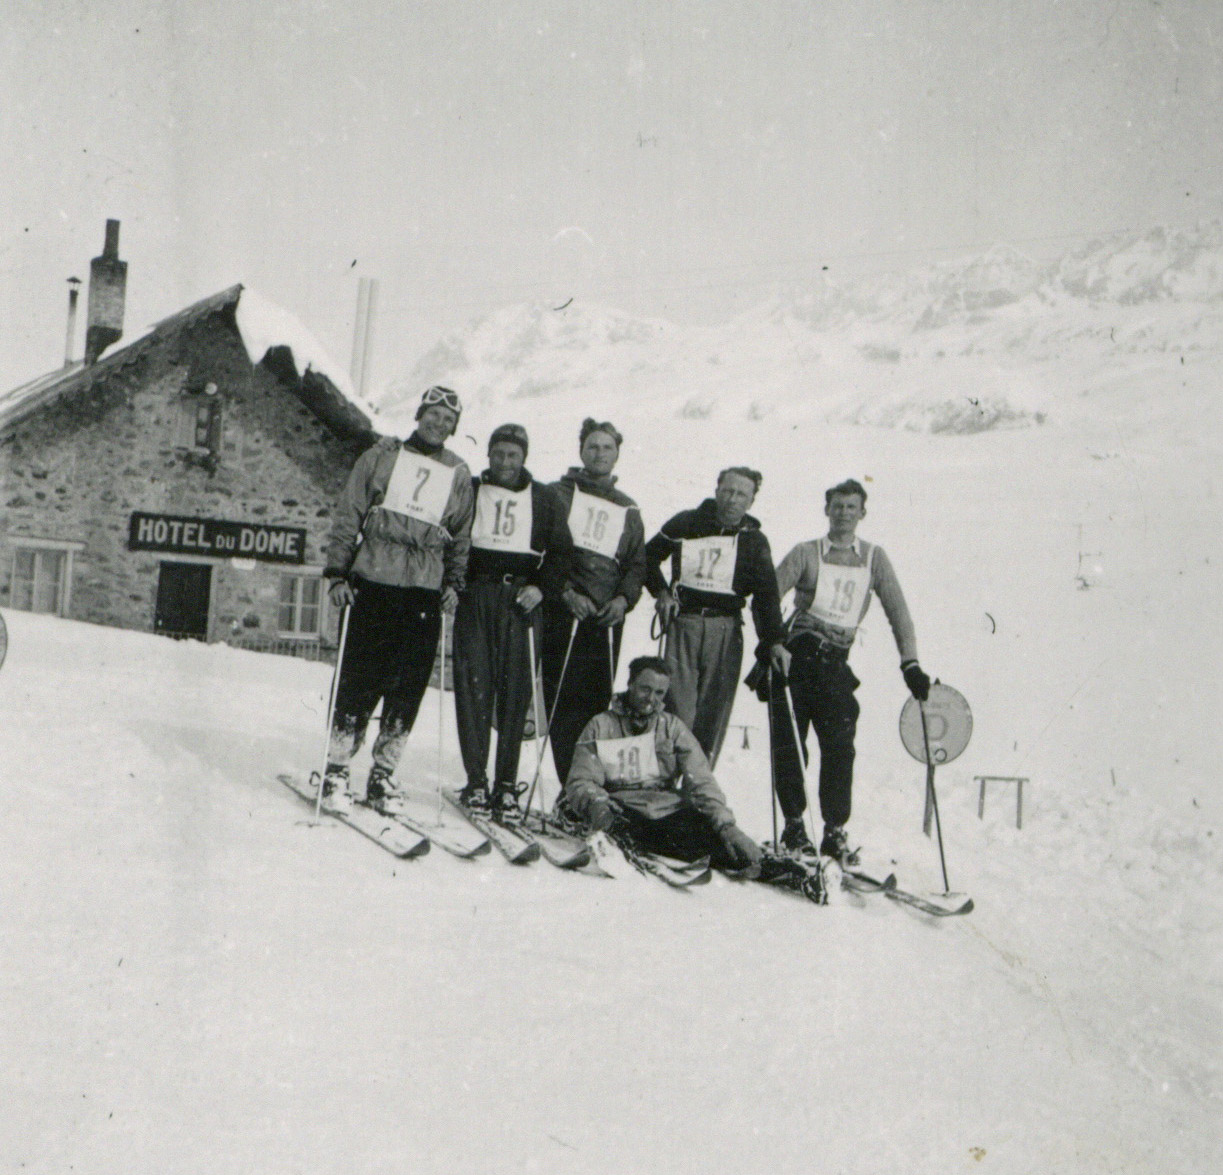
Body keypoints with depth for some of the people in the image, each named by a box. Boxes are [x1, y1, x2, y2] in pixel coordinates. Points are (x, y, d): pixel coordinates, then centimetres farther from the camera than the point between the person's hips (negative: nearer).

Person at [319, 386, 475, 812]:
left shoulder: (459, 474, 15)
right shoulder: (382, 456, 8)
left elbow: (460, 538, 20)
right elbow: (348, 515, 6)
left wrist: (453, 583, 8)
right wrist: (338, 573, -2)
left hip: (425, 592, 3)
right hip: (373, 584, -2)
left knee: (409, 687, 0)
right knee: (360, 680, -5)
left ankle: (382, 776, 11)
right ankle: (335, 771, 6)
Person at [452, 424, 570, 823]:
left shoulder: (543, 499, 13)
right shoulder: (469, 491, 12)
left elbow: (562, 550, 13)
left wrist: (542, 587, -1)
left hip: (521, 599, 0)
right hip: (474, 597, 0)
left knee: (515, 690, -4)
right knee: (473, 686, -7)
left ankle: (507, 785, 0)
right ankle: (476, 781, -2)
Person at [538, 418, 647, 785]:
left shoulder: (628, 509, 21)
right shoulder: (560, 493, 10)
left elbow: (637, 564, 18)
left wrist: (624, 598, -1)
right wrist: (566, 591, -11)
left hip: (608, 617, 3)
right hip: (563, 612, -3)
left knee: (598, 700, -2)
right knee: (563, 699, -9)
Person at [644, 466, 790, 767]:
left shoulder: (754, 541, 7)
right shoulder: (686, 524, 5)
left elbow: (766, 594, 0)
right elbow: (649, 556, 18)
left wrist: (774, 640, -11)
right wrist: (661, 591, 4)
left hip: (727, 630, 1)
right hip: (683, 623, -1)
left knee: (715, 708, -1)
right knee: (677, 704, -9)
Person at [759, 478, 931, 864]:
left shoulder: (874, 558, 10)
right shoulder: (806, 554, 4)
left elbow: (897, 611, 6)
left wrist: (910, 662, -4)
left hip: (835, 662, 1)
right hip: (796, 655, -1)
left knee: (840, 746, -8)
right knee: (789, 744, -1)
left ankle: (835, 832, 0)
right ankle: (794, 825, 12)